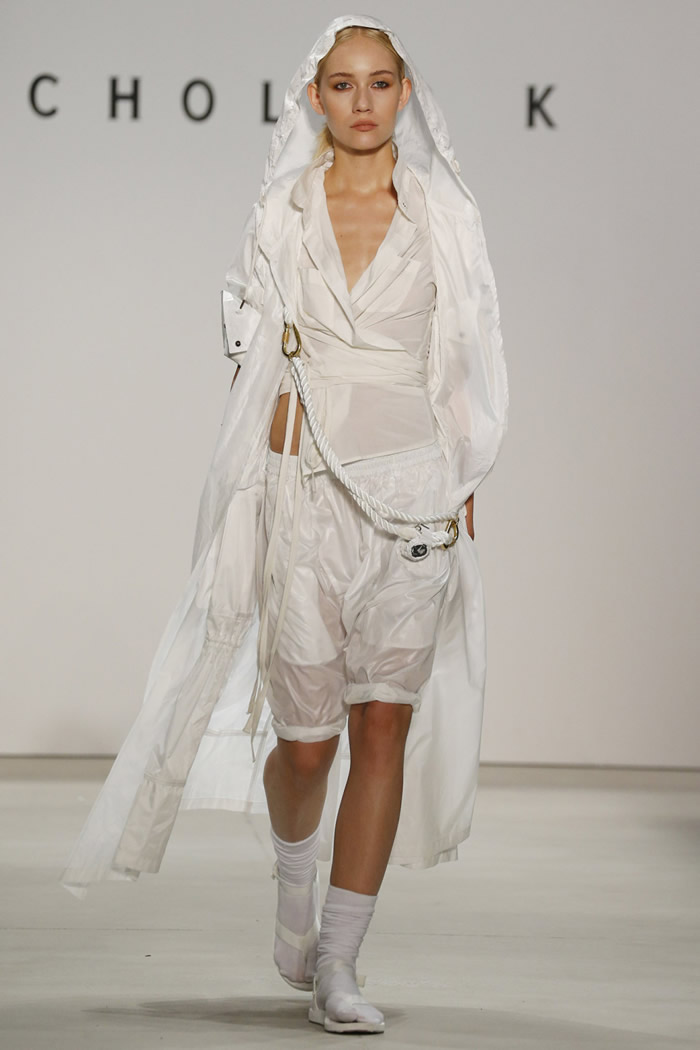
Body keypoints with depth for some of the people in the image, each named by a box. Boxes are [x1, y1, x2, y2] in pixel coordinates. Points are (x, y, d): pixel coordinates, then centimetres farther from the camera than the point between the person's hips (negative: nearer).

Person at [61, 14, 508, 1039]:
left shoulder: (444, 215, 5)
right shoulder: (281, 213, 4)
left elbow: (466, 370, 7)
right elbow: (255, 359, 6)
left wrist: (463, 495, 3)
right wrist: (258, 486, 0)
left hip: (414, 490, 0)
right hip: (306, 485, 0)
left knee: (384, 724, -6)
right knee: (308, 737, 0)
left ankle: (336, 966, 1)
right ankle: (295, 876, 35)